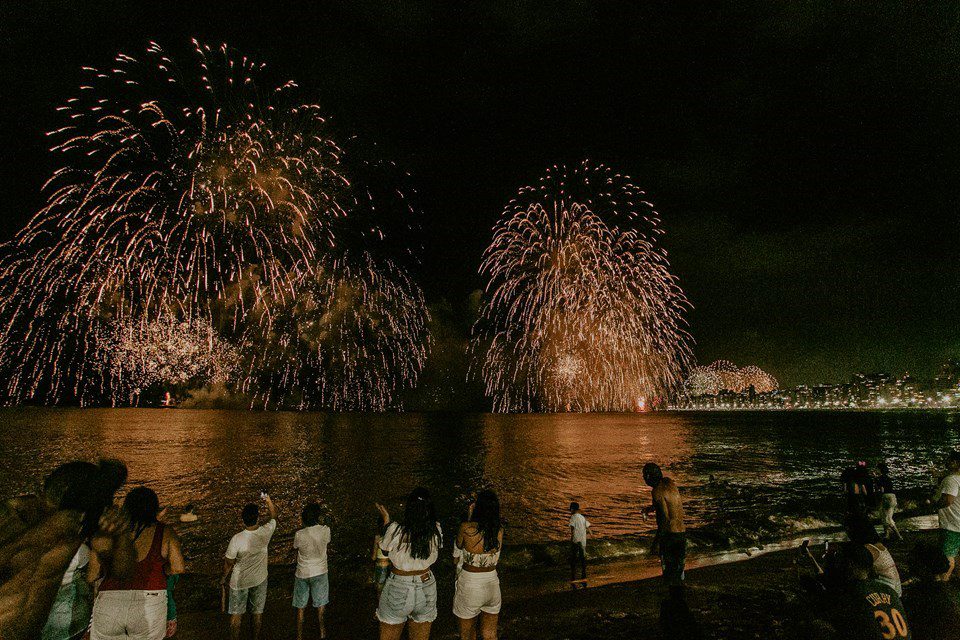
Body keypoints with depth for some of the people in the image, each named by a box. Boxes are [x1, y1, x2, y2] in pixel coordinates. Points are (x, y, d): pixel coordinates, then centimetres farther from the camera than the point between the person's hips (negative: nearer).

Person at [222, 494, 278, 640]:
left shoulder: (236, 539, -28)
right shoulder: (266, 532, -23)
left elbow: (229, 563, -13)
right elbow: (274, 515, -1)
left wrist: (223, 578, 5)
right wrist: (268, 499, 8)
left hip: (239, 582, -2)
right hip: (259, 580, 2)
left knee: (236, 614, 18)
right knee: (258, 612, 20)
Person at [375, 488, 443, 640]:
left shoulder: (396, 530, -22)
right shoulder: (436, 531, -14)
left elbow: (385, 549, -2)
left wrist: (386, 520, 8)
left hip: (398, 589, -2)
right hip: (426, 590, 2)